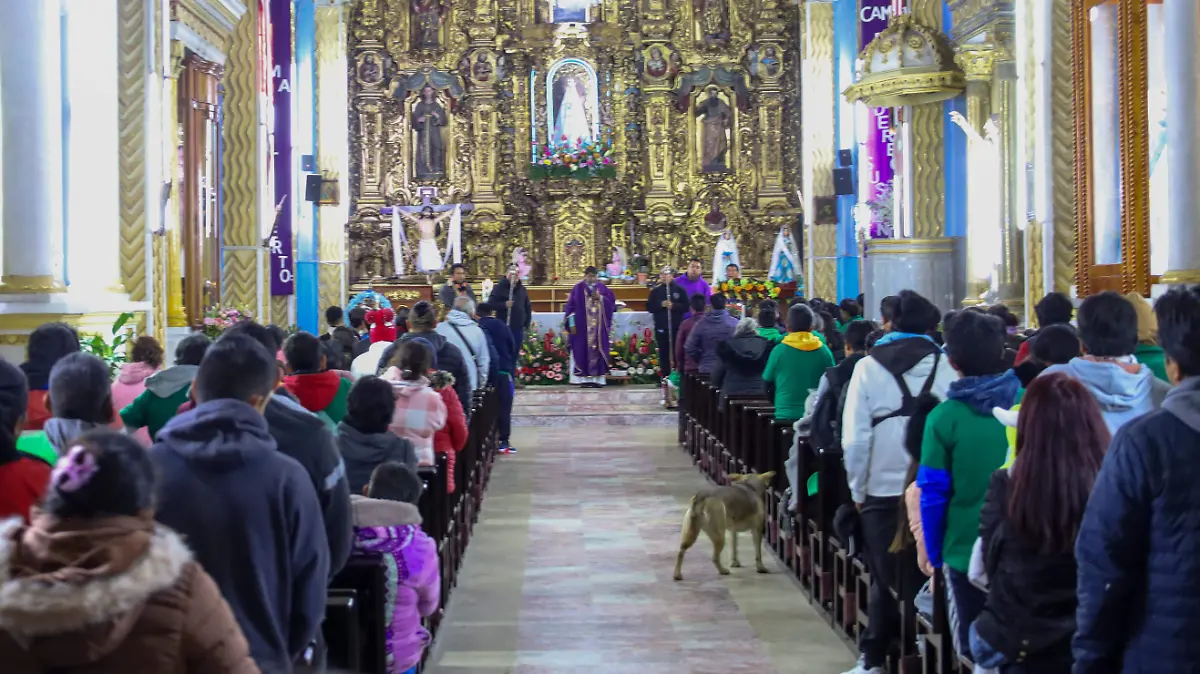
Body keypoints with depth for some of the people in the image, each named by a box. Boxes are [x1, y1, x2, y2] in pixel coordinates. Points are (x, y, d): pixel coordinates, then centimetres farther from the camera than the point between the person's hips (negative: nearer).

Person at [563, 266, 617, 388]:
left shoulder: (602, 288, 9)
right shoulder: (578, 289, 2)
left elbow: (611, 301, 4)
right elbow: (570, 306, -1)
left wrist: (600, 298, -13)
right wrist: (571, 323, -9)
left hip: (599, 327, 2)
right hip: (582, 326, -2)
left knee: (598, 350, 1)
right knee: (583, 350, -5)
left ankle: (597, 378, 3)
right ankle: (585, 379, -4)